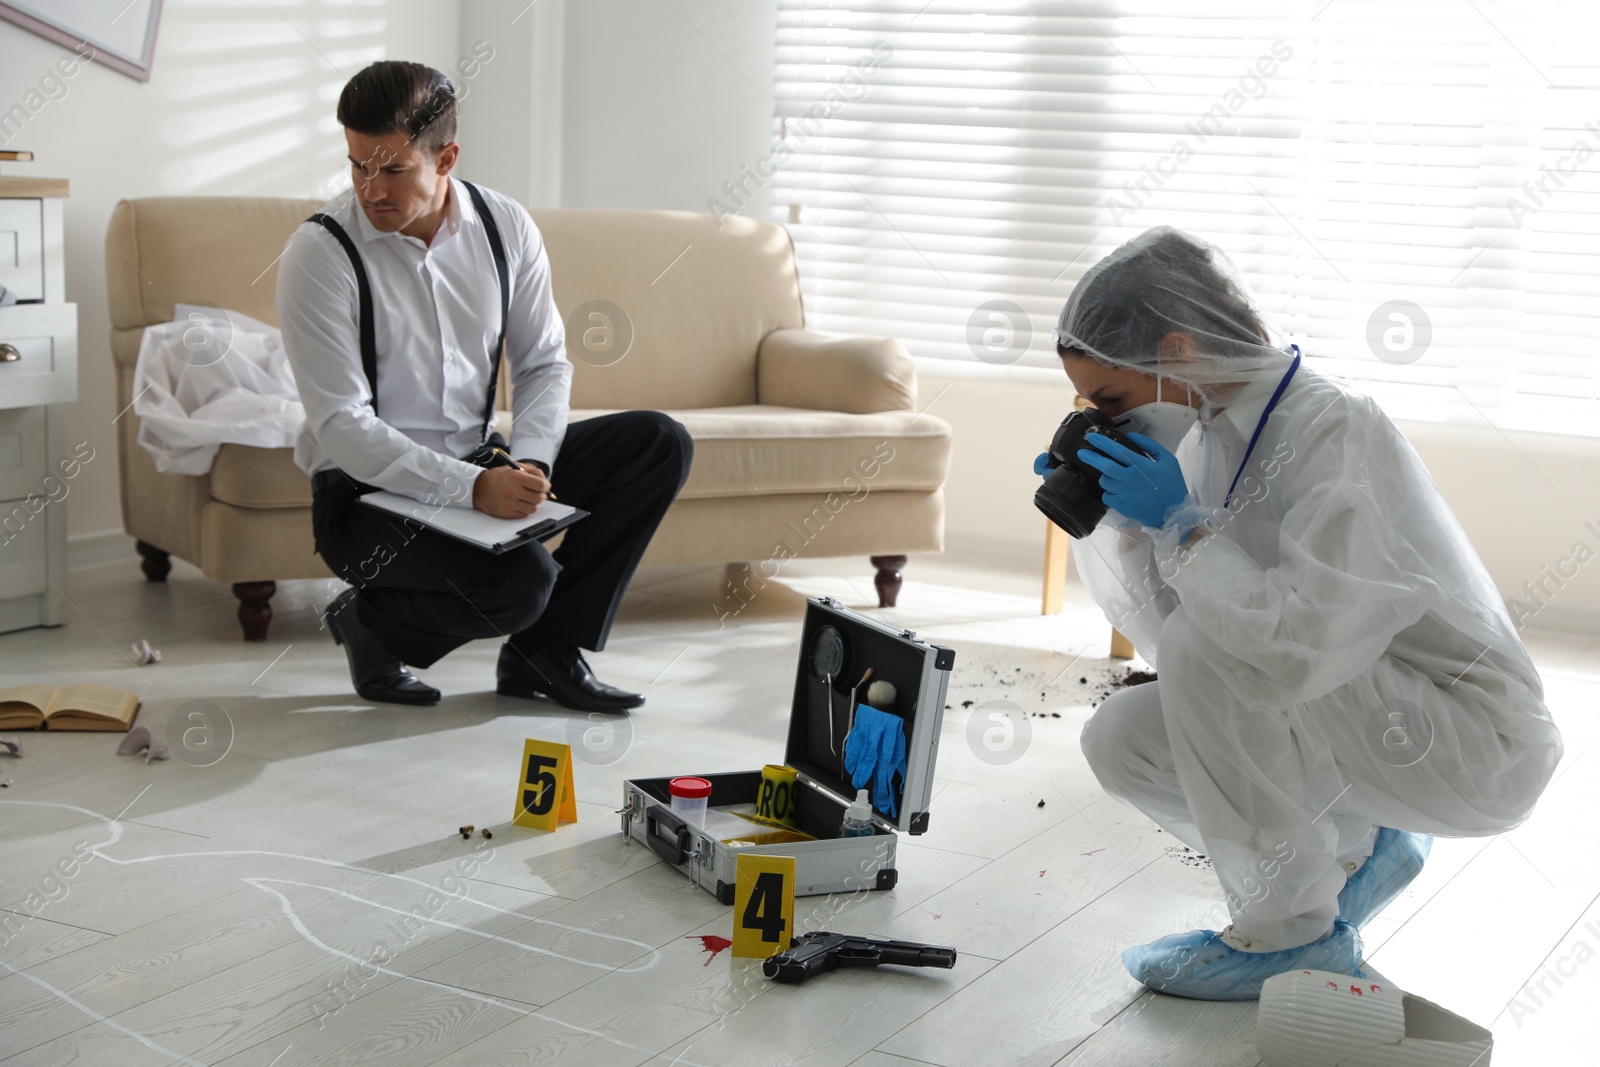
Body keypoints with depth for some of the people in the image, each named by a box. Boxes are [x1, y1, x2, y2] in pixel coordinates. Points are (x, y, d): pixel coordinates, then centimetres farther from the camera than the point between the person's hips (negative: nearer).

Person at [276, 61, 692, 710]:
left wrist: (526, 466, -15)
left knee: (659, 443, -8)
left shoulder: (504, 227, -1)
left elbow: (545, 364, 5)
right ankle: (371, 623, 1)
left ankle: (543, 651, -3)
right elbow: (341, 425, -20)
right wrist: (473, 488, -30)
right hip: (367, 492, -6)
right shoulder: (319, 253, -16)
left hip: (479, 465, 6)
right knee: (522, 579, -32)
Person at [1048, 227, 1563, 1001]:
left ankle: (1294, 933, -11)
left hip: (1477, 749, -8)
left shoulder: (1336, 433, -24)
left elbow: (1295, 652, -36)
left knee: (1206, 646, -27)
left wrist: (1178, 525, -27)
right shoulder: (1213, 433, 0)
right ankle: (1355, 848, 14)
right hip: (1366, 720, 8)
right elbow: (1163, 632, 3)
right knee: (1119, 740, -4)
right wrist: (1120, 525, -11)